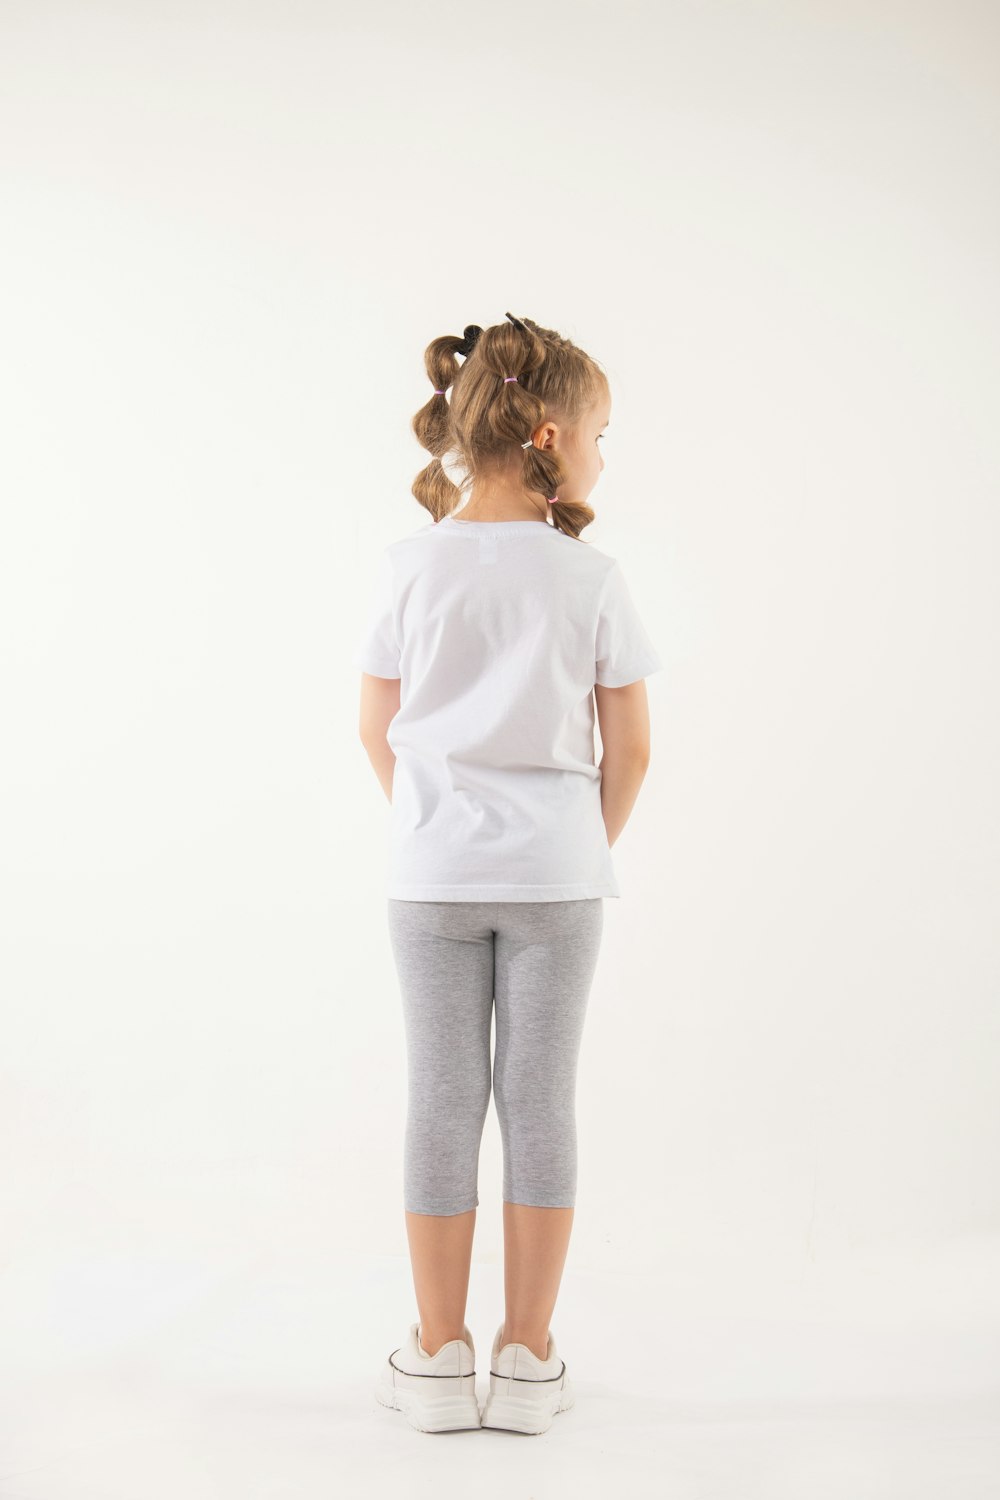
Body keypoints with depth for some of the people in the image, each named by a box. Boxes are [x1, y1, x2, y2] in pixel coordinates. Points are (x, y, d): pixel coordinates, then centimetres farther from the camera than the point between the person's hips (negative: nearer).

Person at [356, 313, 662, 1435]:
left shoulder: (409, 567, -3)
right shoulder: (590, 578, -7)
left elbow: (377, 731, 2)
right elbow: (630, 747, -3)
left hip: (433, 876, 1)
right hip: (556, 876, -1)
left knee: (443, 1102, 9)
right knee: (539, 1102, 8)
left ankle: (438, 1359, 18)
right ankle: (526, 1362, 16)